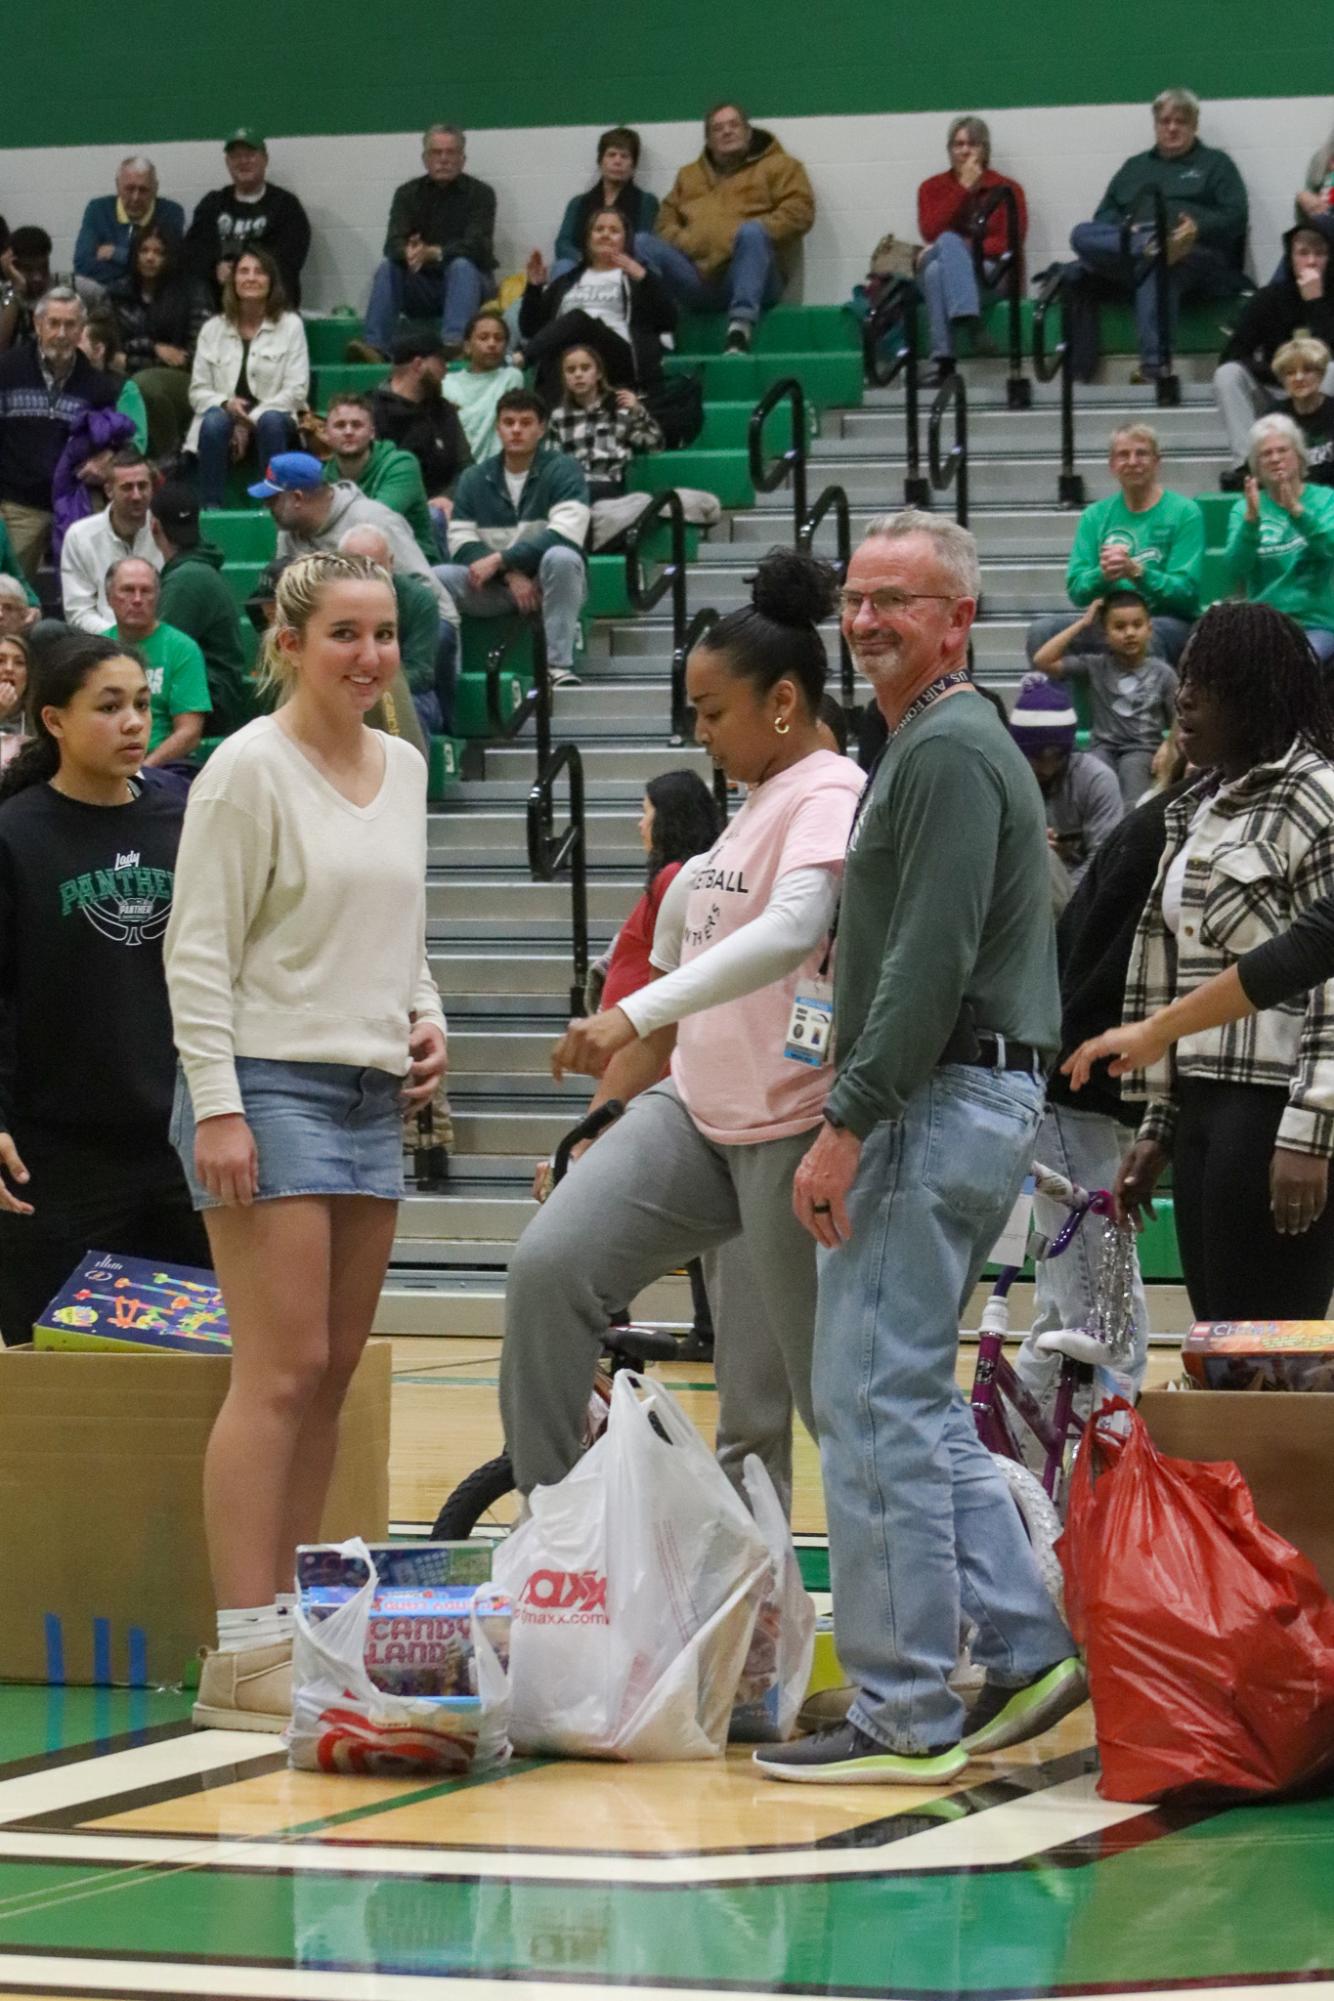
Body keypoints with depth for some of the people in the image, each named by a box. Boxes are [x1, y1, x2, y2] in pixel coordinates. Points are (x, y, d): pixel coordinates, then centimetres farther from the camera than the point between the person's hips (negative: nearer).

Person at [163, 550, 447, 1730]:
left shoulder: (403, 770, 14)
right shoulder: (249, 771, -8)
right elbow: (199, 955, -11)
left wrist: (426, 1019, 7)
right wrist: (217, 1106, -16)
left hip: (373, 1098, 7)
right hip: (269, 1089, -7)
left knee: (332, 1378, 7)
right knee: (281, 1375, -11)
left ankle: (295, 1628, 14)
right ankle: (243, 1654, -10)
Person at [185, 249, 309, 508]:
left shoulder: (290, 325, 4)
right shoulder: (213, 328, 9)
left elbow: (297, 390, -3)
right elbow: (198, 391, 7)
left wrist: (251, 421, -14)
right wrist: (225, 404, -17)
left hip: (273, 418, -1)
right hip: (225, 414, 1)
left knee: (270, 421, -35)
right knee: (214, 422, -33)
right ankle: (211, 509, -33)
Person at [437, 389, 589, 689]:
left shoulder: (562, 470, -6)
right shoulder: (475, 479, 5)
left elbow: (566, 534, -20)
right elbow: (461, 543, -3)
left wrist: (499, 559, -22)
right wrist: (511, 575, -20)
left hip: (550, 584, -2)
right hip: (495, 587, 2)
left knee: (561, 557, -36)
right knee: (438, 577, -23)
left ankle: (560, 665, -31)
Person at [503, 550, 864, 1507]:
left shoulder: (830, 796, -12)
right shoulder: (752, 808, 17)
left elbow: (793, 930, -30)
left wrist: (635, 1014, -38)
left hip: (793, 1130, -8)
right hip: (696, 1110, 8)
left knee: (831, 1389, -3)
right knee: (549, 1264, -9)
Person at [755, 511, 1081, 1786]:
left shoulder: (948, 752, -13)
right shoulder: (928, 746, 20)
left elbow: (931, 964, -21)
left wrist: (845, 1127, -21)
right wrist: (855, 1094, 22)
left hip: (939, 1105, -11)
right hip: (950, 1103, 11)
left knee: (877, 1404, -9)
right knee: (910, 1400, 14)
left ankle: (903, 1717, -6)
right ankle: (1021, 1645, 14)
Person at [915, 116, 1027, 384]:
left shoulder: (1007, 189, 8)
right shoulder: (932, 188, 12)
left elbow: (1010, 242, -5)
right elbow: (930, 232, -6)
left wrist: (961, 250, -17)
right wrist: (963, 188, -9)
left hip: (990, 274, -2)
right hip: (938, 274, 2)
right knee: (945, 249, -33)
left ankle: (944, 360, -46)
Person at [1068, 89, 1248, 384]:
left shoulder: (1215, 164, 22)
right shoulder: (1135, 167, 32)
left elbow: (1235, 217, 7)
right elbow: (1105, 216, 21)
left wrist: (1199, 229, -15)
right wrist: (1124, 231, -5)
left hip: (1198, 259, -3)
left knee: (1156, 269, -41)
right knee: (1082, 234, -26)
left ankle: (1154, 366, -51)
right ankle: (1151, 247, -47)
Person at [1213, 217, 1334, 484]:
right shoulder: (1271, 298, -1)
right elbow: (1230, 358, -7)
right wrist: (1277, 371, -22)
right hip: (1274, 399, 2)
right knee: (1227, 374, -22)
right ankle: (1245, 463, -35)